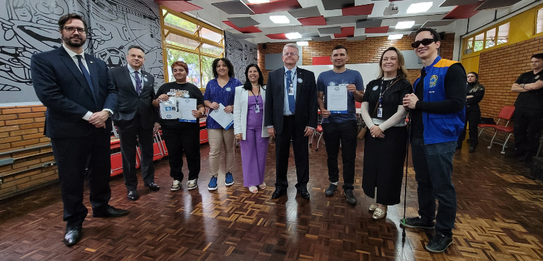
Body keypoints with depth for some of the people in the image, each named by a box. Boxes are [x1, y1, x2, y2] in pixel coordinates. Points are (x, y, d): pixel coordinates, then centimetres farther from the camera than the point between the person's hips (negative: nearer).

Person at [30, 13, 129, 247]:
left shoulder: (99, 64, 13)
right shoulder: (43, 60, -3)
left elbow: (111, 90, 8)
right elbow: (49, 95, -14)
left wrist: (106, 111, -12)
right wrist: (88, 115, -18)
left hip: (100, 129, 5)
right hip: (68, 132, -4)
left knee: (101, 172, 16)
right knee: (71, 179, 7)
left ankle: (101, 207, 37)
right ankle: (74, 222, 25)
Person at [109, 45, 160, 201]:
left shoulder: (149, 77, 12)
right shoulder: (115, 73, 0)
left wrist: (156, 120, 9)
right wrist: (112, 119, -9)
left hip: (146, 121, 4)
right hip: (126, 121, -3)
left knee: (148, 153, 12)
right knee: (128, 156, 6)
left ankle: (149, 180, 30)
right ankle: (131, 187, 21)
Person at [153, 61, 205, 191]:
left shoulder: (193, 88, 7)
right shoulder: (165, 87, 12)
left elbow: (201, 107, 3)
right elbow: (155, 105, 14)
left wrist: (200, 113, -19)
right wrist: (159, 99, -7)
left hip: (189, 127, -2)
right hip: (169, 127, 2)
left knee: (192, 153, 5)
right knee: (174, 154, 10)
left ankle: (193, 178, 22)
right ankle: (176, 179, 26)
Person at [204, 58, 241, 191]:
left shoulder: (236, 83, 5)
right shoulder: (211, 83, 12)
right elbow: (205, 100, 12)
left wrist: (233, 107, -16)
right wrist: (211, 104, -10)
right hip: (214, 121, 1)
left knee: (230, 149, 9)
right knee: (214, 150, -3)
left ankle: (229, 173, 25)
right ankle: (213, 176, 9)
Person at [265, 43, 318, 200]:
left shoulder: (308, 75, 2)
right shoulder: (273, 76, 5)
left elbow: (313, 101, -1)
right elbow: (269, 101, 3)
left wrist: (311, 124, -7)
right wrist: (269, 124, -2)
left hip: (301, 122, -1)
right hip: (280, 122, 1)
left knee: (302, 156, 9)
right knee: (281, 156, 10)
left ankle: (302, 186, 26)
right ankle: (280, 186, 27)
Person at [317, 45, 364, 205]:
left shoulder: (355, 75, 4)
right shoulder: (323, 76, 5)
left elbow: (362, 99, 4)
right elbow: (319, 96, 7)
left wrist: (355, 92, -17)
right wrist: (322, 110, -12)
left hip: (348, 121, -1)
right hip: (329, 121, 1)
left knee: (349, 157, 4)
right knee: (331, 155, 12)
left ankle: (348, 188, 17)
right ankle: (333, 182, 30)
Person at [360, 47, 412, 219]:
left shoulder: (404, 85, -4)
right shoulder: (372, 84, 9)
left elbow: (401, 112, -13)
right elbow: (364, 108, 2)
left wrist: (381, 128, -18)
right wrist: (371, 126, -13)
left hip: (394, 133, -4)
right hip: (373, 132, 4)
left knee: (388, 168, 5)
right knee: (372, 166, 9)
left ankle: (383, 203, 21)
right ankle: (376, 199, 27)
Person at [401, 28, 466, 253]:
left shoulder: (451, 69, -11)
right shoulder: (421, 76, 14)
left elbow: (456, 103, -22)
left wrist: (418, 104, -19)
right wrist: (411, 104, 0)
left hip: (440, 139, -8)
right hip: (419, 137, 8)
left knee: (442, 188, 4)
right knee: (423, 182, 19)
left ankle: (444, 233, 21)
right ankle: (426, 218, 37)